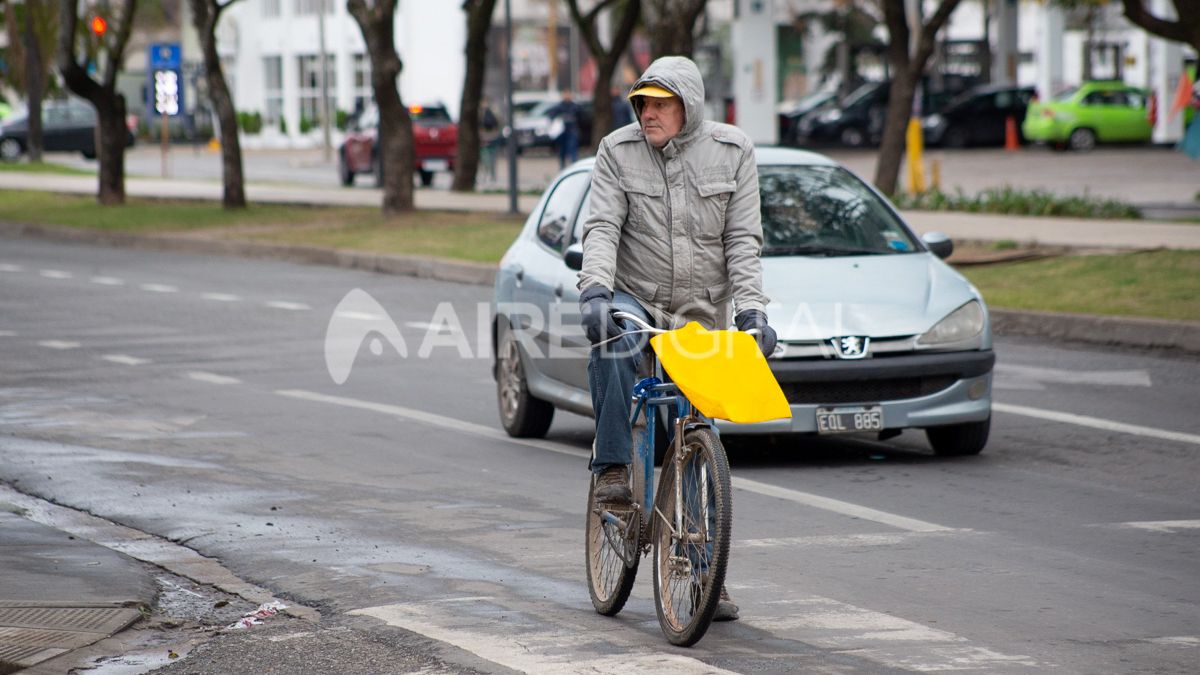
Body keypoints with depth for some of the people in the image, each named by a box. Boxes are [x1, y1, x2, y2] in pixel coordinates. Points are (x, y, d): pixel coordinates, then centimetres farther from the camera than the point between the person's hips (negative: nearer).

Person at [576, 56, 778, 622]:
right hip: (634, 298, -1)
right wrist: (595, 288, -31)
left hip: (703, 315, 1)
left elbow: (743, 239, -6)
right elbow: (601, 226, -13)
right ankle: (612, 467, -27)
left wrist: (750, 308, -19)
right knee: (611, 347, -39)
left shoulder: (732, 152, -3)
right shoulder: (618, 151, -4)